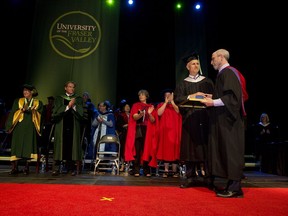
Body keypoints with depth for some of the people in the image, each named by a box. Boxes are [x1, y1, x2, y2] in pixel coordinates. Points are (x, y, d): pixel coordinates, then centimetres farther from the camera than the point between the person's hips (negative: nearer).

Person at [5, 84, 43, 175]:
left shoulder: (38, 103, 11)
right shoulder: (17, 101, 13)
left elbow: (41, 116, 7)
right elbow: (13, 113, 5)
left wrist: (32, 111, -10)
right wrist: (22, 109, -11)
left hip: (31, 127, -1)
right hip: (19, 126, 1)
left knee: (28, 146, -2)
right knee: (17, 146, -2)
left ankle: (26, 168, 5)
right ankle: (15, 167, 3)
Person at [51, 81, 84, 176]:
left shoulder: (78, 99, 11)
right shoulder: (59, 98, 9)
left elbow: (80, 112, 1)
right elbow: (56, 112, -4)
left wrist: (73, 105, -13)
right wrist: (68, 106, -13)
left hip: (74, 127, 1)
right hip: (61, 126, -1)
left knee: (72, 146, -2)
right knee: (61, 146, -3)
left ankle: (72, 168, 5)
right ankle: (56, 168, 4)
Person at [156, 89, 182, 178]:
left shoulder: (176, 105, 14)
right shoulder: (161, 105, 12)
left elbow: (179, 111, -7)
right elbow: (159, 113, -7)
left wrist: (172, 101, -7)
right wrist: (166, 102, -4)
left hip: (174, 130, 0)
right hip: (165, 130, 0)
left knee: (174, 149, -2)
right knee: (165, 149, -1)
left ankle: (174, 171, 4)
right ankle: (166, 170, 4)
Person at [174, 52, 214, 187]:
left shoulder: (207, 82, 15)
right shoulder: (182, 84, 14)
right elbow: (177, 99, 0)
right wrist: (191, 96, -13)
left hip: (205, 118, 0)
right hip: (190, 119, 0)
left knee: (205, 146, -4)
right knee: (191, 148, -2)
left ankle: (208, 175, 3)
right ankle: (191, 177, 4)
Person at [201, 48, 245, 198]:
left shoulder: (227, 73, -12)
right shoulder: (224, 73, 18)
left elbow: (232, 96, -21)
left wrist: (214, 102, -19)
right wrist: (213, 97, 16)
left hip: (227, 119, -10)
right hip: (224, 119, 10)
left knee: (230, 151, -6)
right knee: (226, 151, 10)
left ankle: (234, 188, 3)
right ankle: (233, 185, 17)